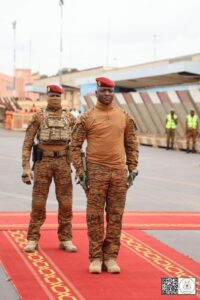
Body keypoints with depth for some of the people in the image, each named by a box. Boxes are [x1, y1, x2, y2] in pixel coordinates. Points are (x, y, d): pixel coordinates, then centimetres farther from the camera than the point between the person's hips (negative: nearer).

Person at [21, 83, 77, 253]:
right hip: (43, 162, -2)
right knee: (39, 202, -2)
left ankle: (66, 240, 9)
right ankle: (33, 240, 7)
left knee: (65, 202, 0)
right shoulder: (38, 117, 1)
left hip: (63, 163, 2)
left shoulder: (69, 118, 8)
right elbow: (27, 144, -2)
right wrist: (26, 168, -10)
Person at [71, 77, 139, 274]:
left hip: (119, 172, 3)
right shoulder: (87, 117, -1)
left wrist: (132, 169, 5)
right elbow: (75, 146, 0)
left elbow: (132, 145, 13)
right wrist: (80, 172, -7)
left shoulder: (124, 117, 8)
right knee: (94, 216, 0)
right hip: (96, 171, -2)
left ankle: (110, 257, 12)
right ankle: (96, 258, 8)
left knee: (115, 216, 4)